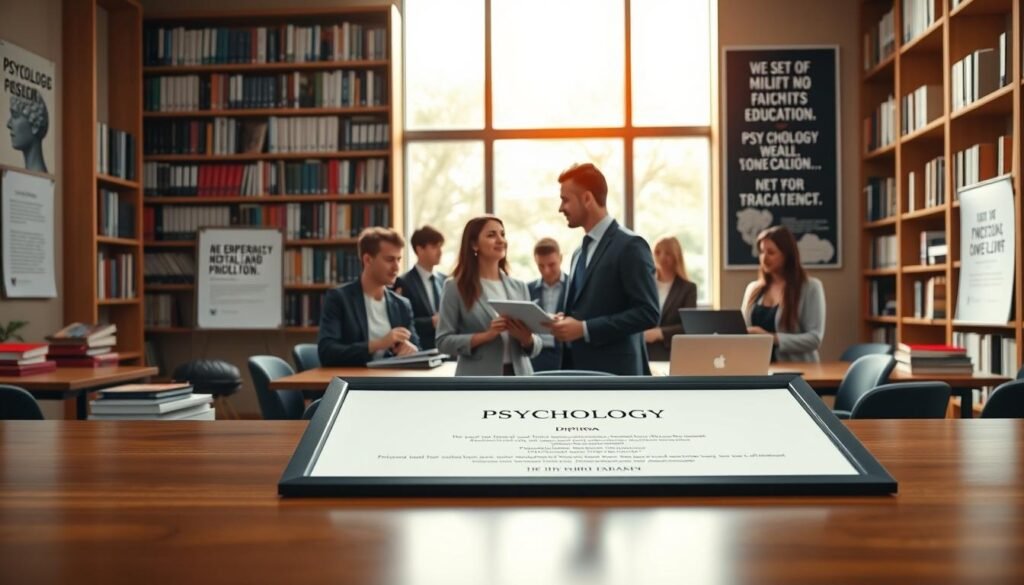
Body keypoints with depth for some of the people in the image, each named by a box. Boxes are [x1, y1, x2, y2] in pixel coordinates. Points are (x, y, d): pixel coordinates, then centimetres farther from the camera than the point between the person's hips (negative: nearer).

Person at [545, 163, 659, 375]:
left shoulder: (629, 246, -9)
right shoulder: (580, 253, 18)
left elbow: (647, 312, -16)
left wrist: (585, 328, -18)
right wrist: (564, 322, 0)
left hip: (613, 373, -8)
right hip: (578, 370, 8)